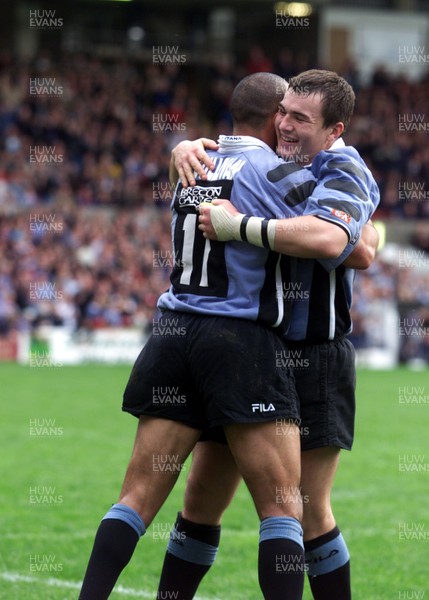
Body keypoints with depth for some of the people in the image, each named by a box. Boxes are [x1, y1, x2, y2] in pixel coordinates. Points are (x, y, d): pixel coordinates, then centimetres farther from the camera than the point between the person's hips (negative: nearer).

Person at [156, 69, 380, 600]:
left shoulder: (344, 174, -12)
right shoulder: (269, 160, 8)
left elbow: (329, 238, -33)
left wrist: (236, 225, -30)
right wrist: (189, 148, -7)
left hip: (314, 362, -6)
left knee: (309, 512, -3)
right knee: (201, 500, 9)